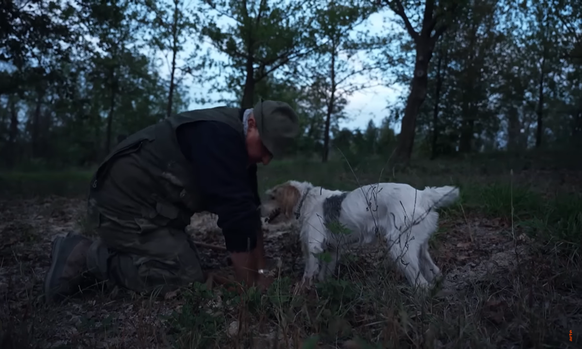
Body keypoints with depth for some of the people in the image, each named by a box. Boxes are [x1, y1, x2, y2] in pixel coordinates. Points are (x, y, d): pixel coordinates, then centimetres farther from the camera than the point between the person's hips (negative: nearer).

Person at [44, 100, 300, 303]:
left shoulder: (239, 143, 6)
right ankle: (86, 259, -5)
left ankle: (100, 252, 17)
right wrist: (249, 285, -18)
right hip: (125, 205, -10)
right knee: (187, 281, -12)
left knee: (187, 264, 14)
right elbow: (234, 212, -26)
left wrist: (260, 272, 5)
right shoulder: (220, 135, -25)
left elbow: (247, 209, 7)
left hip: (138, 203, 10)